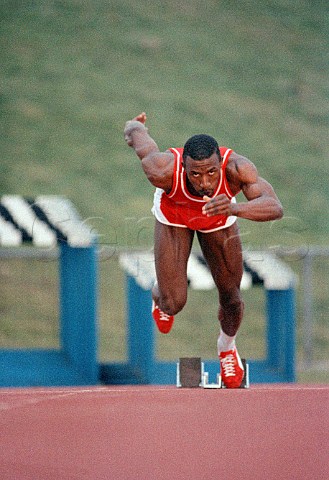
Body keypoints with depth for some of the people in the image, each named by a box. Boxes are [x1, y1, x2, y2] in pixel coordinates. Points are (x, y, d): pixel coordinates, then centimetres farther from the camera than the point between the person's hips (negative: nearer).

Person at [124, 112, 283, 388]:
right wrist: (134, 128, 3)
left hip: (219, 218, 1)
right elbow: (140, 137, -22)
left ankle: (227, 346, 47)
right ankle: (160, 294, 36)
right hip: (173, 215, -1)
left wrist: (235, 209, -73)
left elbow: (275, 208, -55)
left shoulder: (236, 168, -44)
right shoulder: (165, 171, -43)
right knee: (174, 303, -5)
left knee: (230, 296, 11)